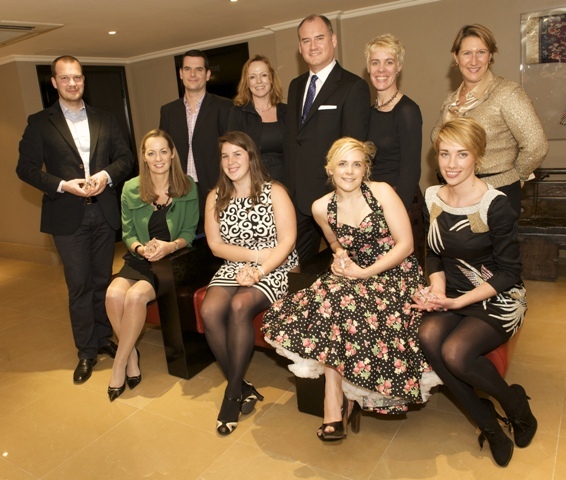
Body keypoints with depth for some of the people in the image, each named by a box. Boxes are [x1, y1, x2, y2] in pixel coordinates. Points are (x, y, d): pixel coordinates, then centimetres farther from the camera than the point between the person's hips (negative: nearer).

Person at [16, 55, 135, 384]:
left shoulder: (105, 120, 11)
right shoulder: (40, 123, 3)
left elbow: (126, 157, 7)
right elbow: (26, 168, -1)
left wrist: (106, 175, -12)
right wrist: (63, 185, -16)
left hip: (104, 212, 2)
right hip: (68, 216, -2)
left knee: (102, 281, 12)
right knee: (79, 286, 2)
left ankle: (104, 338, 27)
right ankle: (87, 351, 15)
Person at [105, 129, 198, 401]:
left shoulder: (187, 187, 0)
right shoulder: (131, 190, 5)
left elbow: (189, 231, -1)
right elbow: (128, 234, 7)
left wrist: (170, 246, -21)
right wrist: (141, 248, -16)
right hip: (139, 259, 3)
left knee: (135, 296, -28)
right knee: (114, 293, -27)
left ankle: (119, 364, -10)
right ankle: (132, 356, -6)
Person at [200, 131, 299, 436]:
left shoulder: (274, 192, -1)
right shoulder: (215, 197, 10)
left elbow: (287, 241, -10)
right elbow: (216, 245, 3)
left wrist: (258, 271, -21)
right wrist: (255, 253, -10)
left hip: (274, 270, -4)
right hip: (233, 268, 4)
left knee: (239, 306, -31)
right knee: (209, 311, -25)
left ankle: (232, 394, -14)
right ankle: (241, 386, -8)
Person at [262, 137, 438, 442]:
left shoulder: (382, 192, -7)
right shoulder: (322, 208, 4)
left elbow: (406, 244, -9)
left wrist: (365, 272, -14)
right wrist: (340, 255, -1)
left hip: (395, 275, -4)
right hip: (352, 277, 4)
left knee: (339, 303, -30)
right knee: (328, 301, -28)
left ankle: (348, 399, -7)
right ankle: (338, 404, -17)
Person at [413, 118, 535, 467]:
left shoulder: (496, 205, -17)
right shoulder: (433, 197, 0)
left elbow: (508, 273, -13)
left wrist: (457, 302, -20)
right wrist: (438, 289, -9)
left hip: (498, 299, -5)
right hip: (453, 296, 5)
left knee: (455, 352, -29)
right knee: (428, 336, -26)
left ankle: (515, 403, 6)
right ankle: (487, 422, -4)